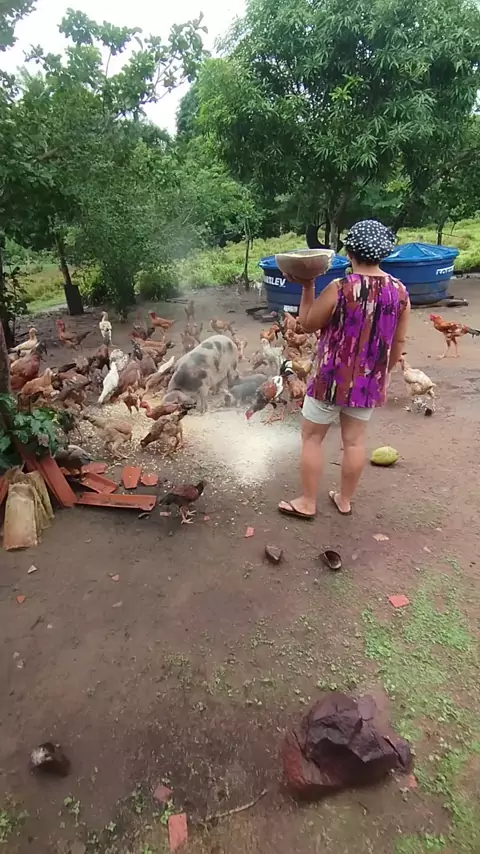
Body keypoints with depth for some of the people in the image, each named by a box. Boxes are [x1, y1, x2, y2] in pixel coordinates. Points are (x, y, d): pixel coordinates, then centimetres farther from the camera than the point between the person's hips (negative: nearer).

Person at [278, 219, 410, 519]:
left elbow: (307, 324, -6)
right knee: (355, 440, 16)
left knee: (312, 438, 10)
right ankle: (345, 499, 31)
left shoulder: (339, 289, -18)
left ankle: (307, 503, 20)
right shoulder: (400, 291, -3)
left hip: (333, 378, -5)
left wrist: (307, 286, 2)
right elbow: (399, 342, 5)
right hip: (369, 380, 5)